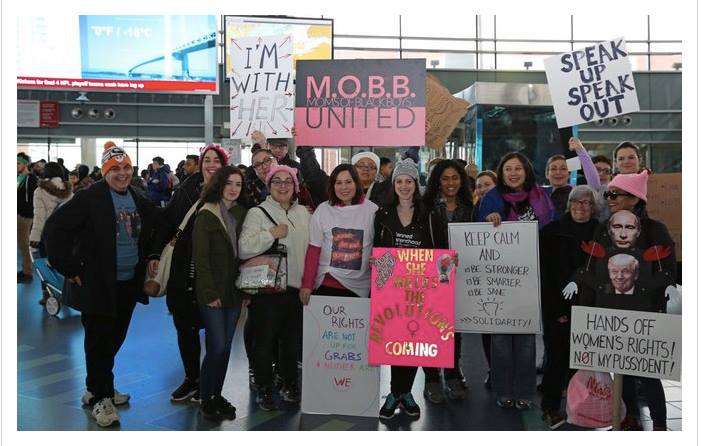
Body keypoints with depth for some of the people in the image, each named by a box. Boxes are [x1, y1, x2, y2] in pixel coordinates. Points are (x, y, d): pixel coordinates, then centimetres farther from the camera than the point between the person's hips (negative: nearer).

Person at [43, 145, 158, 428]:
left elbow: (155, 229, 25)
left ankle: (97, 389, 35)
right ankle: (100, 398, 17)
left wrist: (150, 258, 13)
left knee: (115, 339, 17)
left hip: (128, 284, 7)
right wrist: (70, 268, -16)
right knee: (99, 342, 2)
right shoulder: (90, 198, -13)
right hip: (97, 285, -6)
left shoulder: (138, 201, 7)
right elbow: (54, 230, -17)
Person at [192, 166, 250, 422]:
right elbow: (200, 257, -11)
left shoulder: (242, 213, 9)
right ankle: (206, 399, 11)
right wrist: (210, 293, -15)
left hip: (234, 291, 5)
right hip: (212, 293, -5)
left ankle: (217, 395, 24)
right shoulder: (206, 215, -7)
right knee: (217, 347, -6)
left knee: (225, 346, 10)